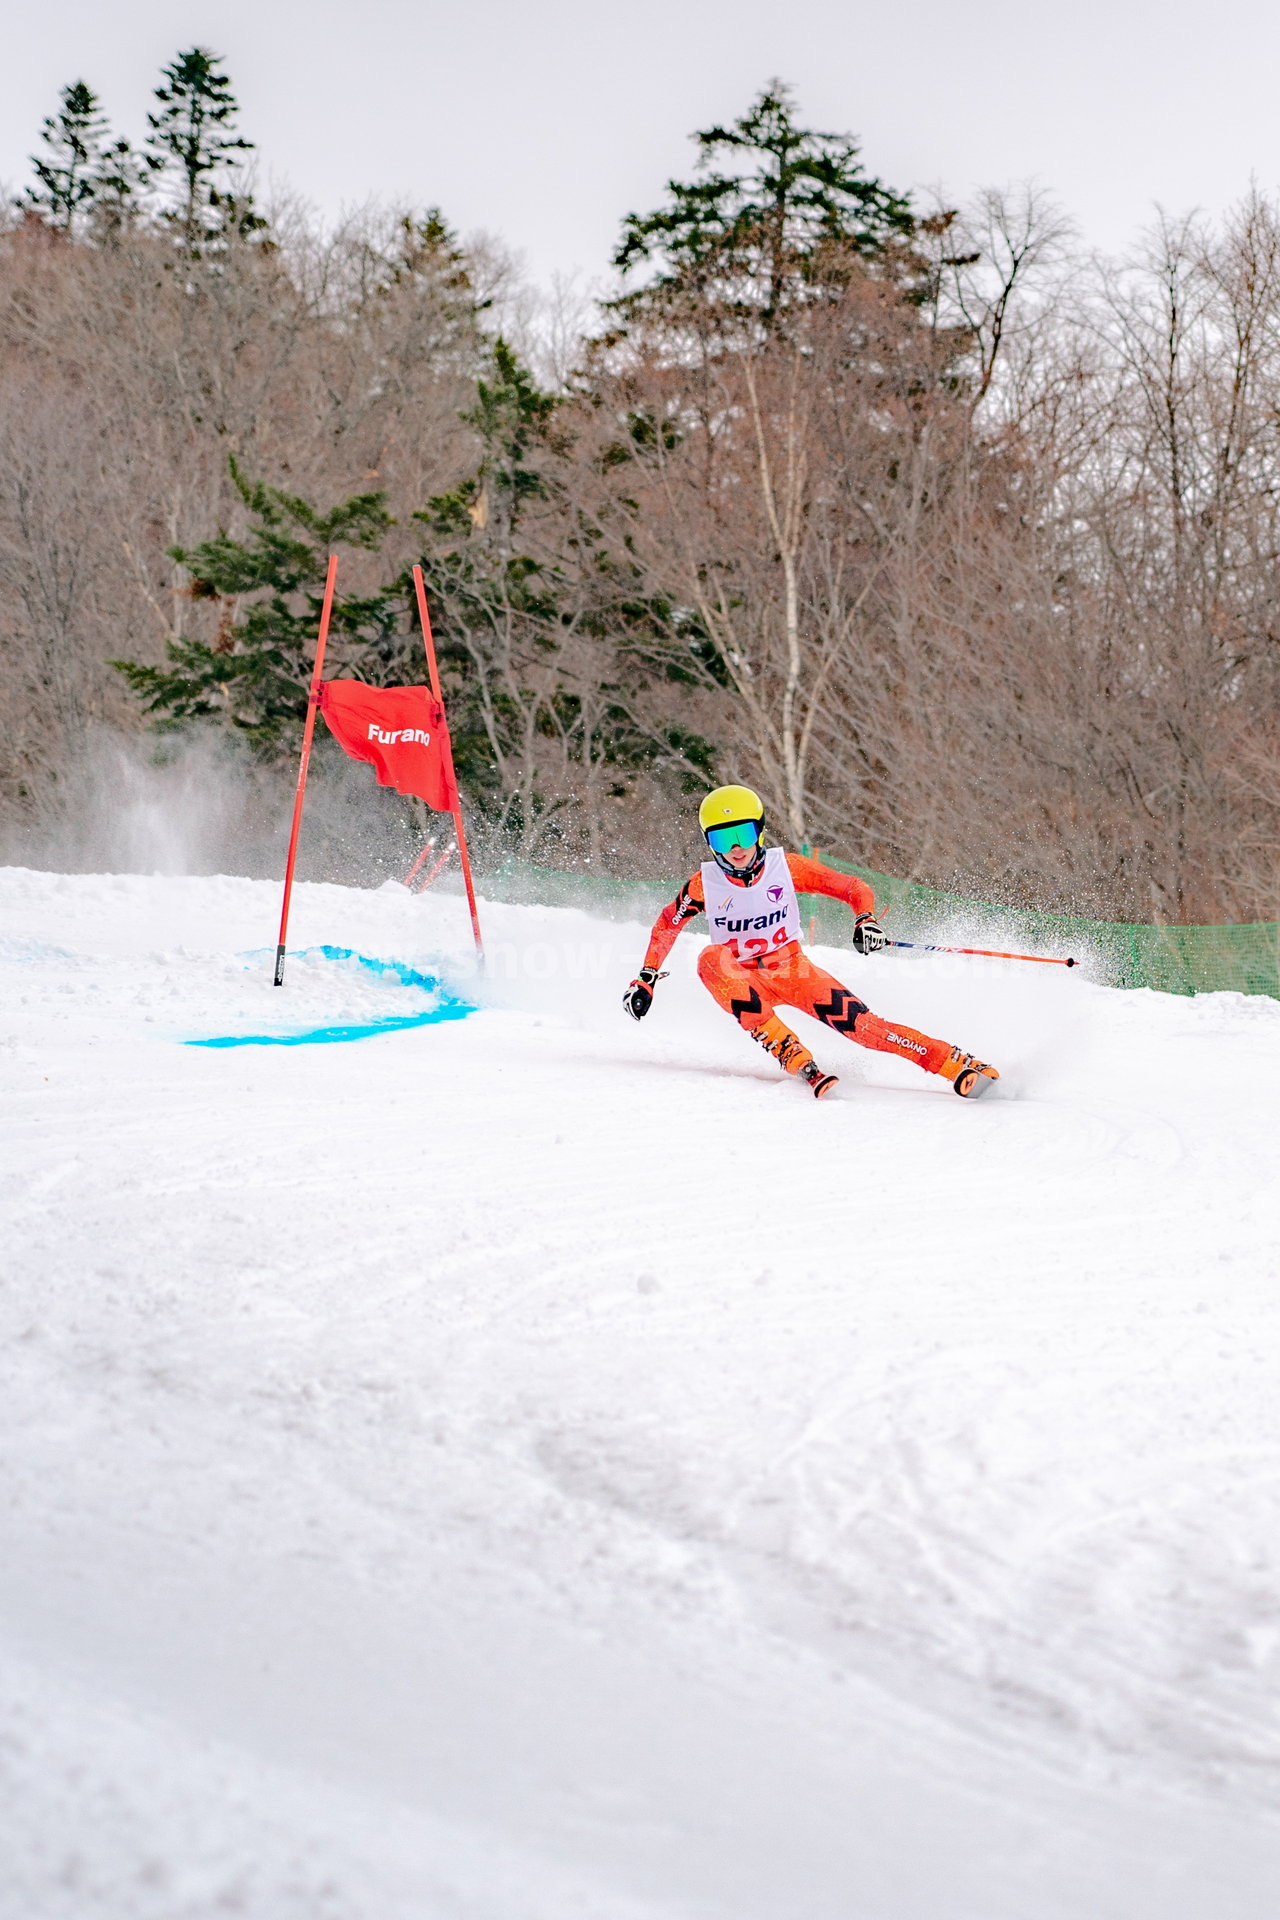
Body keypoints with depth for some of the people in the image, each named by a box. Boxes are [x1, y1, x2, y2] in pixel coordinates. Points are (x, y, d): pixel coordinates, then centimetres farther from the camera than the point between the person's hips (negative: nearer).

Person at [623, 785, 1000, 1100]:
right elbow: (666, 926, 8)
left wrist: (866, 920, -27)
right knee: (712, 959, -34)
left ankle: (958, 1065, -22)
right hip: (743, 982, 0)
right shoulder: (704, 884, -10)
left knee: (856, 1022, -23)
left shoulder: (785, 867, -11)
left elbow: (854, 887, -7)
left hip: (793, 970, 0)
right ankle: (789, 1053, -36)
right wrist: (646, 979, 5)